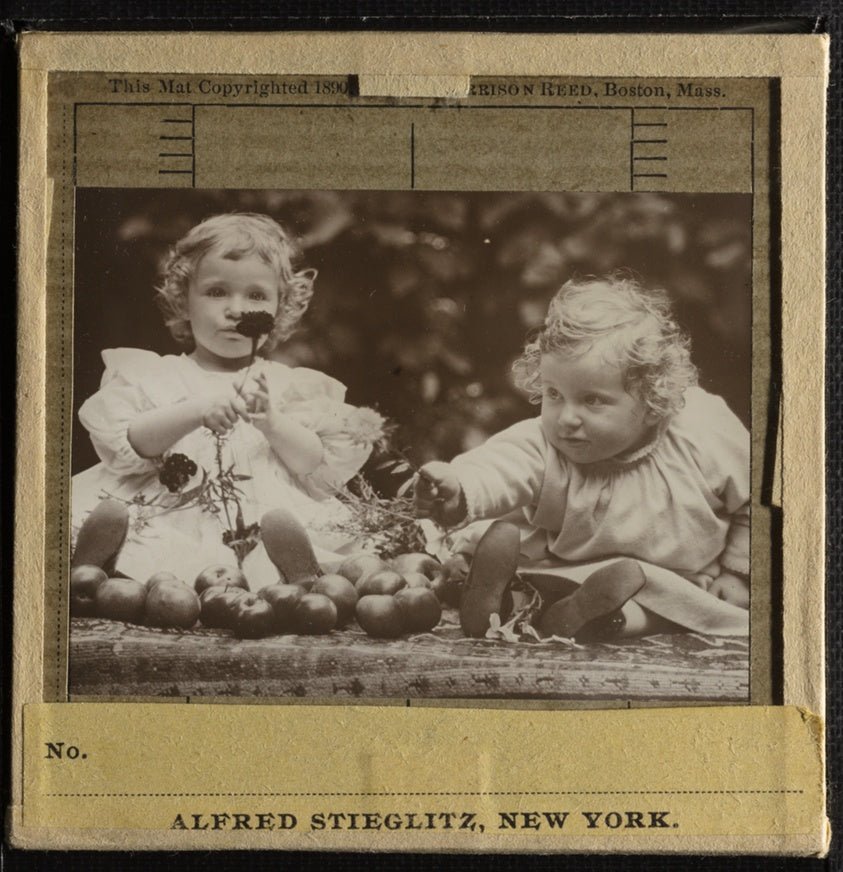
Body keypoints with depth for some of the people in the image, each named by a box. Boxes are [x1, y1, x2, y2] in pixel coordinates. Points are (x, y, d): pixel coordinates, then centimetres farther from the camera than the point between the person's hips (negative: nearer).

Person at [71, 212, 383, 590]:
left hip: (269, 524, 0)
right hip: (169, 527, 0)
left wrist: (271, 421, -7)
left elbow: (323, 473, 9)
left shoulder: (292, 386, 19)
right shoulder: (153, 374, 17)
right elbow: (123, 446, 1)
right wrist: (195, 412, -13)